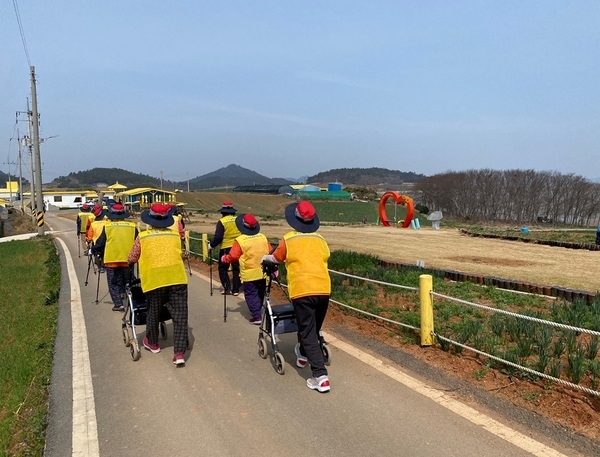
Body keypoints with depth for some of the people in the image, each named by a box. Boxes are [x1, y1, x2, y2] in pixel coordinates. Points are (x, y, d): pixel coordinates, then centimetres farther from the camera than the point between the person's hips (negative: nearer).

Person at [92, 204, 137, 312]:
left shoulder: (107, 226, -4)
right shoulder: (132, 226, 1)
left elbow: (100, 243, 0)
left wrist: (96, 251, 18)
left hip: (111, 259, -1)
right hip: (128, 259, 2)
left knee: (113, 283, 7)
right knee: (126, 282, 20)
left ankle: (118, 304, 1)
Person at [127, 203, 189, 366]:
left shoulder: (142, 237, 5)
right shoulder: (175, 235, 12)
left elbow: (131, 259, 13)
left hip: (154, 280, -1)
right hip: (177, 278, 1)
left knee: (153, 313, 20)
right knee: (180, 316, 3)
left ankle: (152, 343, 40)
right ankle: (179, 352, -2)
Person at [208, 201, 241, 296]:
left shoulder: (222, 221, -10)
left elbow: (218, 237, -13)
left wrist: (211, 245, 1)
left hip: (226, 248, -3)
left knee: (222, 268, 12)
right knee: (236, 268, 12)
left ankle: (227, 287, 2)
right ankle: (235, 289, 13)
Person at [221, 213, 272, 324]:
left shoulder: (239, 240, -14)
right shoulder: (263, 237, 0)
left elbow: (233, 257, -13)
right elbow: (270, 253, 3)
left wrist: (224, 259, 8)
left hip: (249, 274, -5)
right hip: (263, 272, 5)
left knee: (251, 295, 4)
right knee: (260, 294, 19)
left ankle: (256, 316, -1)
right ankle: (257, 312, 30)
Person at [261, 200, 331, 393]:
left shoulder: (288, 239, 0)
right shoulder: (320, 239, 10)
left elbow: (277, 258, 16)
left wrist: (265, 258, 39)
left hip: (302, 291, -4)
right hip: (323, 289, 5)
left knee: (308, 333, -1)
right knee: (314, 329, 24)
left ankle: (321, 377, -7)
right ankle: (303, 354, 47)